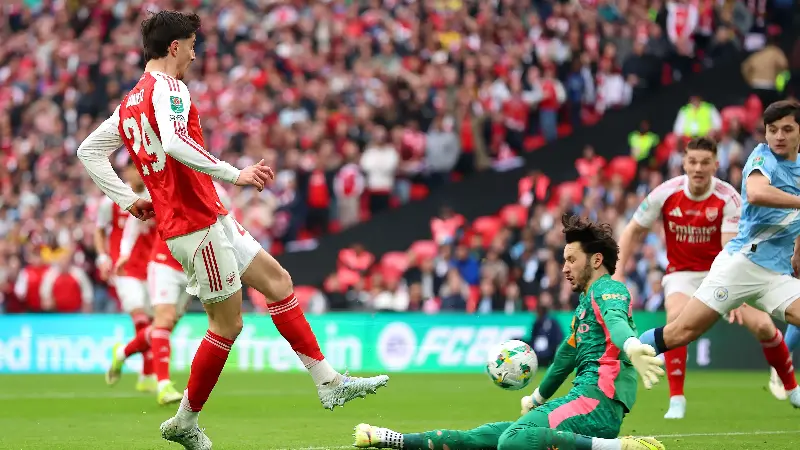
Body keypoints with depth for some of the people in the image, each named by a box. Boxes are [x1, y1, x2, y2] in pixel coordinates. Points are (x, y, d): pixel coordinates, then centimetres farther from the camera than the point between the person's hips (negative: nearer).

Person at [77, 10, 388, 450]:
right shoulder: (166, 88, -14)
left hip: (211, 219, 10)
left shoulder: (131, 102, 15)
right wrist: (234, 174, -31)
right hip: (198, 224, -10)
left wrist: (128, 200, 16)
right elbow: (175, 143, -32)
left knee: (277, 280, 11)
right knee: (227, 323, -3)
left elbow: (88, 151, 20)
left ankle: (328, 381, 10)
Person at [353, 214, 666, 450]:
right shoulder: (584, 306, 28)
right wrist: (537, 398, 59)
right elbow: (567, 356, 44)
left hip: (598, 400, -9)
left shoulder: (608, 289, -3)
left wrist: (631, 345, -51)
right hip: (587, 400, 9)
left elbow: (616, 318, -28)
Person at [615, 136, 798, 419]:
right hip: (682, 273, 0)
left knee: (763, 326, -15)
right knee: (676, 317, -31)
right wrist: (618, 274, -8)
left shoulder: (728, 198, -19)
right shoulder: (666, 194, -13)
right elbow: (633, 231, 0)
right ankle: (676, 400, -23)